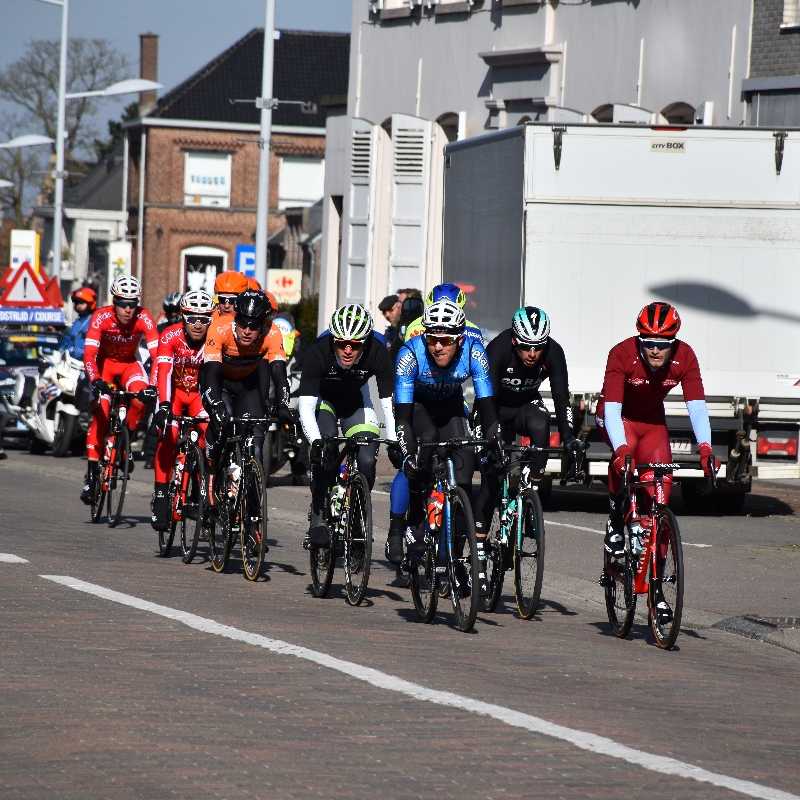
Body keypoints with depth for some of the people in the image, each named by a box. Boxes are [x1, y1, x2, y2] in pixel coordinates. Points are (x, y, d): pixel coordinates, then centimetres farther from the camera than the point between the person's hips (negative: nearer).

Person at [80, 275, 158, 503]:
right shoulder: (101, 317, -28)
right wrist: (95, 381, -50)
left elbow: (156, 354, -31)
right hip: (105, 362, -1)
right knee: (101, 412, -17)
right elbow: (89, 353, -34)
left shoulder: (144, 318, -26)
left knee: (141, 397, -29)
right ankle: (91, 474, -10)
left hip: (130, 363, 1)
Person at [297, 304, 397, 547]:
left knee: (367, 461, -18)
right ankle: (318, 516, -19)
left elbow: (389, 403, -29)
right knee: (327, 443, -31)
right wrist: (316, 442, -53)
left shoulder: (377, 353, -30)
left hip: (355, 402, 2)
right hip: (321, 400, -2)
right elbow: (306, 406, -38)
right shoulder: (317, 352, -34)